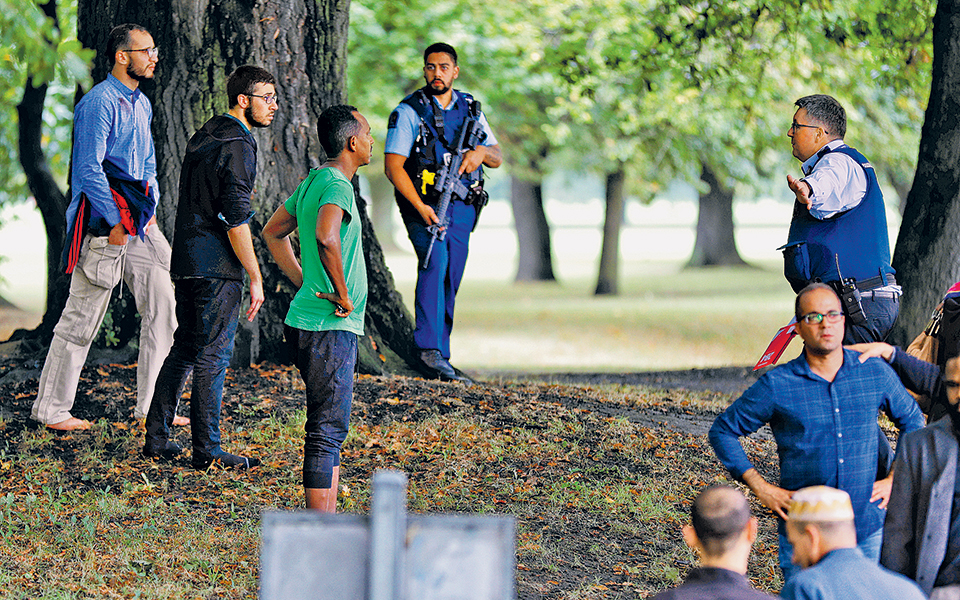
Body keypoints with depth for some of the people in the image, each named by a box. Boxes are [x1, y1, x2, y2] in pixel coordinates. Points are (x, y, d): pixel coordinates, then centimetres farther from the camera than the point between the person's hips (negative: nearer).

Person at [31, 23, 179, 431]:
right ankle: (51, 409, 5)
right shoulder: (99, 103, -12)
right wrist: (115, 222, -17)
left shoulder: (141, 104, 16)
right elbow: (89, 168, -17)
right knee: (83, 316, -4)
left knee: (162, 308, 4)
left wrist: (151, 209, 11)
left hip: (139, 224, 9)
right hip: (103, 222, -9)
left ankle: (152, 405, 10)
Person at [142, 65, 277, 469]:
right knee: (213, 356, -4)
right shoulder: (237, 146, -15)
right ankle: (207, 450, 0)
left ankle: (156, 438, 18)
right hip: (217, 269, -9)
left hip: (186, 262, 9)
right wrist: (255, 278, -14)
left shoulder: (204, 136, 15)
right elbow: (235, 220, -19)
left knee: (184, 349, 15)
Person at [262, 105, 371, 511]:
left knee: (330, 430, 15)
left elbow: (273, 232, 27)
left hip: (308, 323, 10)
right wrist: (342, 293, -23)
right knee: (327, 431, -7)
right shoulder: (337, 185, -16)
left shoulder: (314, 180, 14)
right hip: (329, 329, -10)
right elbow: (325, 237, -36)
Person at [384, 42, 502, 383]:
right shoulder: (409, 111, -4)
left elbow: (498, 159, 13)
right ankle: (430, 348, -31)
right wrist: (421, 207, -21)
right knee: (435, 260, -27)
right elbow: (393, 166, -10)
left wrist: (481, 152, -12)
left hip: (461, 207, 5)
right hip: (424, 203, -5)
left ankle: (440, 354, 16)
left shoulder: (470, 109, 11)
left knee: (450, 283, 7)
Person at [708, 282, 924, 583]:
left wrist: (896, 479, 10)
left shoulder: (876, 372, 4)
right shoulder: (776, 385, -5)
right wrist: (761, 488, -3)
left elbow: (913, 422, 20)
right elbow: (723, 431, 4)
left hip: (868, 528, 2)